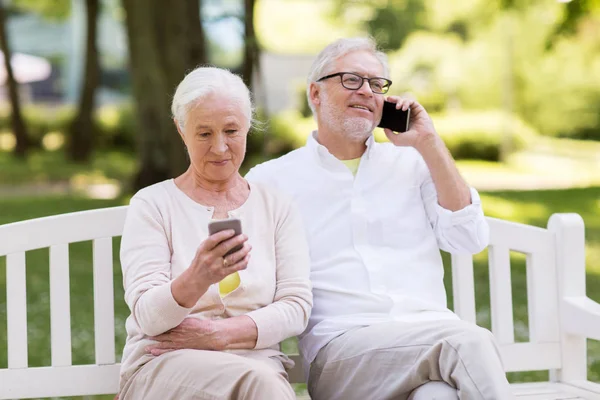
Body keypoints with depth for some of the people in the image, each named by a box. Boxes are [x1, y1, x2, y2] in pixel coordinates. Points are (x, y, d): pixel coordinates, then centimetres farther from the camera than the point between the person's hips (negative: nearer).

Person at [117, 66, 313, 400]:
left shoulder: (277, 207, 14)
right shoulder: (152, 204, 6)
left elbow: (297, 307, 5)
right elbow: (147, 316, -6)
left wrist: (217, 334, -10)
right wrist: (196, 280, -28)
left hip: (255, 358, 2)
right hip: (164, 363, -2)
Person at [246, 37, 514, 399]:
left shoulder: (411, 162, 21)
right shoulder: (270, 179, 13)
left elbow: (471, 239, 8)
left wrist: (428, 142, 7)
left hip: (430, 335, 3)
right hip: (340, 347, -3)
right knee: (470, 341, -32)